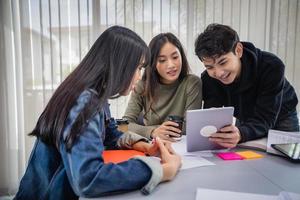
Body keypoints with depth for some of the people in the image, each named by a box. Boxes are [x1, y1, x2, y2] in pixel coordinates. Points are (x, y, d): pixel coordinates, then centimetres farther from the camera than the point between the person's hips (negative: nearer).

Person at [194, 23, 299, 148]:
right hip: (244, 120, 1)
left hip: (280, 117, 0)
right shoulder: (208, 79, -25)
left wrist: (240, 134, -60)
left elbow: (264, 119, -39)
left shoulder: (271, 66, -34)